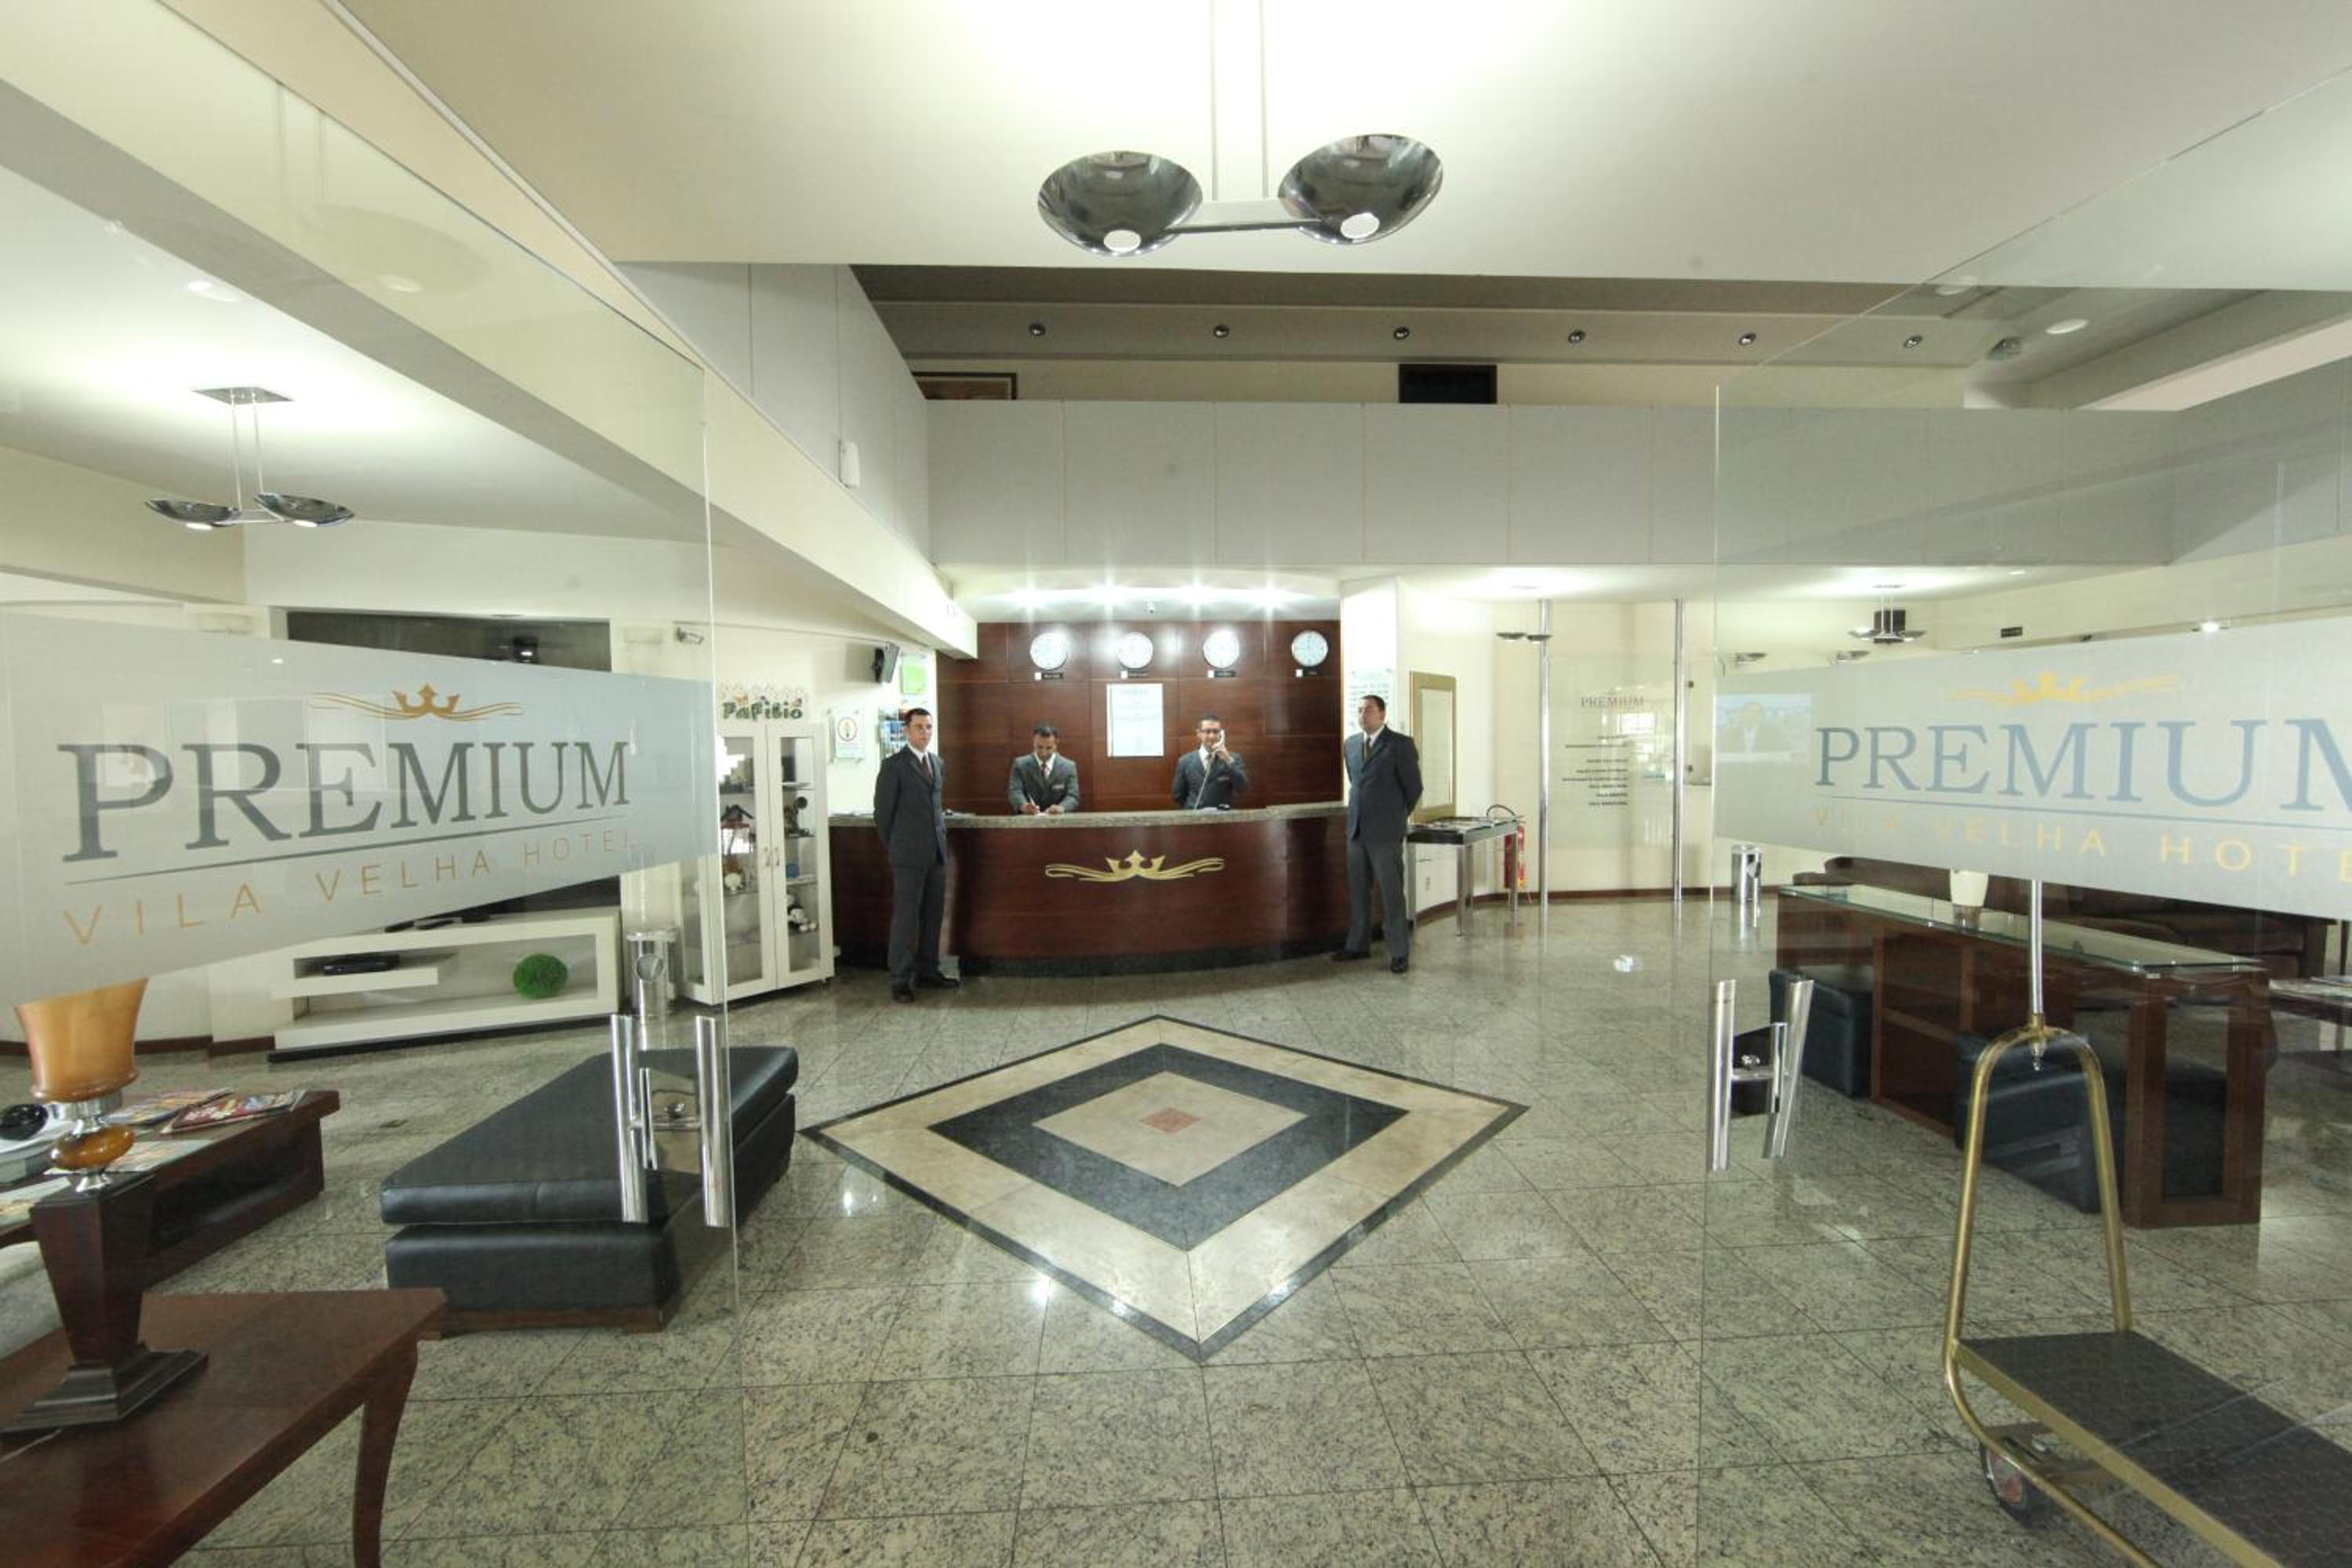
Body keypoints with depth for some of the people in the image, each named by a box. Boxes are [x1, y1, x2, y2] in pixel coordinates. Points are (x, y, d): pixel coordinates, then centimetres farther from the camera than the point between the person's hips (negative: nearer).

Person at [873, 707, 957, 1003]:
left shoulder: (939, 764, 14)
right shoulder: (893, 765, -6)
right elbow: (882, 811, -3)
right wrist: (893, 848, 2)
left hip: (937, 852, 6)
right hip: (909, 855, -6)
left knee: (933, 914, 11)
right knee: (906, 917, -2)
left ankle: (927, 970, 22)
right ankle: (900, 979, 5)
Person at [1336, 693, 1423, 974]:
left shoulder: (1400, 744, -7)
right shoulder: (1351, 744, 12)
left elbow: (1414, 787, -3)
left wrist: (1399, 815, 6)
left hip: (1385, 832, -6)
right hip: (1356, 829, 6)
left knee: (1392, 893, -2)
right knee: (1357, 891, 13)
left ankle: (1400, 952, 8)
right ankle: (1358, 945, 25)